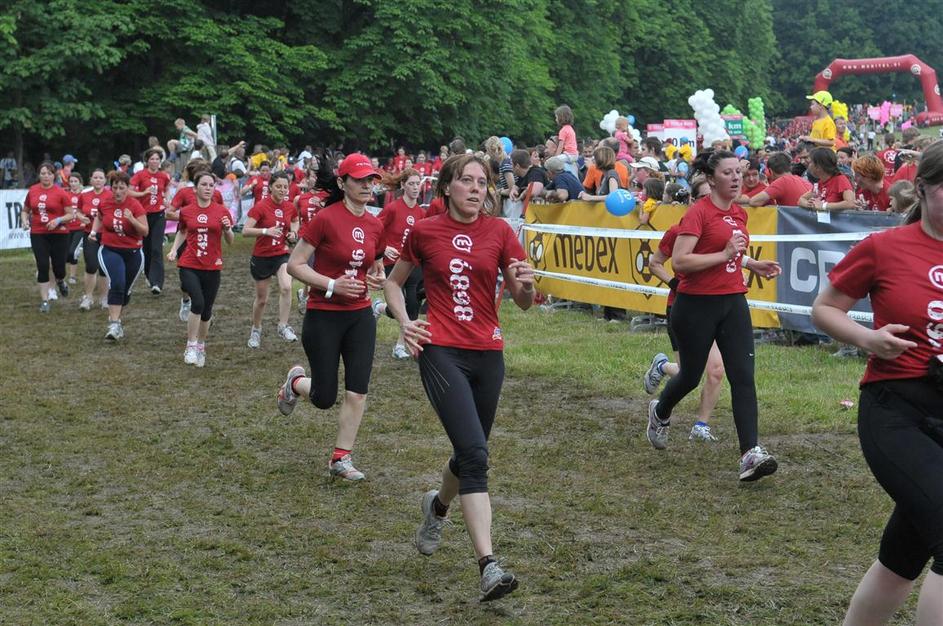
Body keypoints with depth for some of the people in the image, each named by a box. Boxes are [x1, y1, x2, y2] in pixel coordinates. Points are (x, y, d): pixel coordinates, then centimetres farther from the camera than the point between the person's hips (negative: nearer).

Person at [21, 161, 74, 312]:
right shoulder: (32, 191, 4)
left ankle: (60, 281, 40)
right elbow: (25, 210, 17)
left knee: (59, 267, 1)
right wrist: (24, 219, -4)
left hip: (59, 234, -2)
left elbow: (70, 214, -3)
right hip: (38, 235, 2)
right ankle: (44, 301, 3)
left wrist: (58, 220, -20)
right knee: (42, 266, -4)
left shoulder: (61, 193, -6)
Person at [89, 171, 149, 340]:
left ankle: (115, 318, 37)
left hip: (132, 253, 1)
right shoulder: (105, 204, -2)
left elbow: (145, 232, -12)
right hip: (110, 251, 0)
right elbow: (99, 217, 21)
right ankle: (114, 325, -24)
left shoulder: (135, 206, -10)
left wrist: (132, 219, -27)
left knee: (125, 290, 12)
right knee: (117, 284, -22)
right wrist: (94, 231, 4)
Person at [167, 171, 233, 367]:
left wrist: (227, 229, -16)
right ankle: (191, 347, -10)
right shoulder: (186, 211, 2)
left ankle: (201, 346, 30)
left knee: (206, 310, 9)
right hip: (189, 266, -1)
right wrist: (174, 250, 6)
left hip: (212, 267, 1)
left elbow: (230, 241, 4)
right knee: (198, 302, -22)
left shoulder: (222, 211, 0)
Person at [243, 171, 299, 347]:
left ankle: (283, 326, -11)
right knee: (262, 298, 10)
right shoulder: (260, 206, -15)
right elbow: (245, 231, -20)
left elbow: (295, 221, 22)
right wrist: (265, 231, -33)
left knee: (286, 287, -24)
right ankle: (256, 330, 34)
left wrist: (293, 232, 1)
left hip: (282, 255, 2)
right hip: (261, 257, -2)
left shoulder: (290, 207, -1)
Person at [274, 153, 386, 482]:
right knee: (324, 398, 1)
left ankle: (341, 459, 11)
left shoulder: (375, 226, 4)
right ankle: (296, 382, 36)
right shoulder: (325, 219, -14)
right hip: (323, 317, -5)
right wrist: (332, 285, -21)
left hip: (360, 316, 5)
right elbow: (295, 265, -12)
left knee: (357, 391, -1)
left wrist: (378, 278, -3)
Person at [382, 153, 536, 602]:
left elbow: (523, 302, 4)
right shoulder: (424, 232, 1)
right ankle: (488, 566, -22)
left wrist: (526, 284, -19)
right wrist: (404, 322, -2)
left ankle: (438, 505, 51)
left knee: (470, 452, 16)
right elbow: (393, 282, 15)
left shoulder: (499, 232, 4)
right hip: (441, 351, -4)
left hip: (488, 354, 4)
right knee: (475, 454, -18)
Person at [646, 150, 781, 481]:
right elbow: (679, 261, -21)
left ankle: (751, 453, -12)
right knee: (691, 375, 11)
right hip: (696, 305, -6)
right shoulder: (698, 212, -13)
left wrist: (756, 265, 13)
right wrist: (724, 255, -23)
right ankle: (659, 413, 43)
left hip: (732, 302, 6)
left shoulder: (739, 213, 10)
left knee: (743, 376, -7)